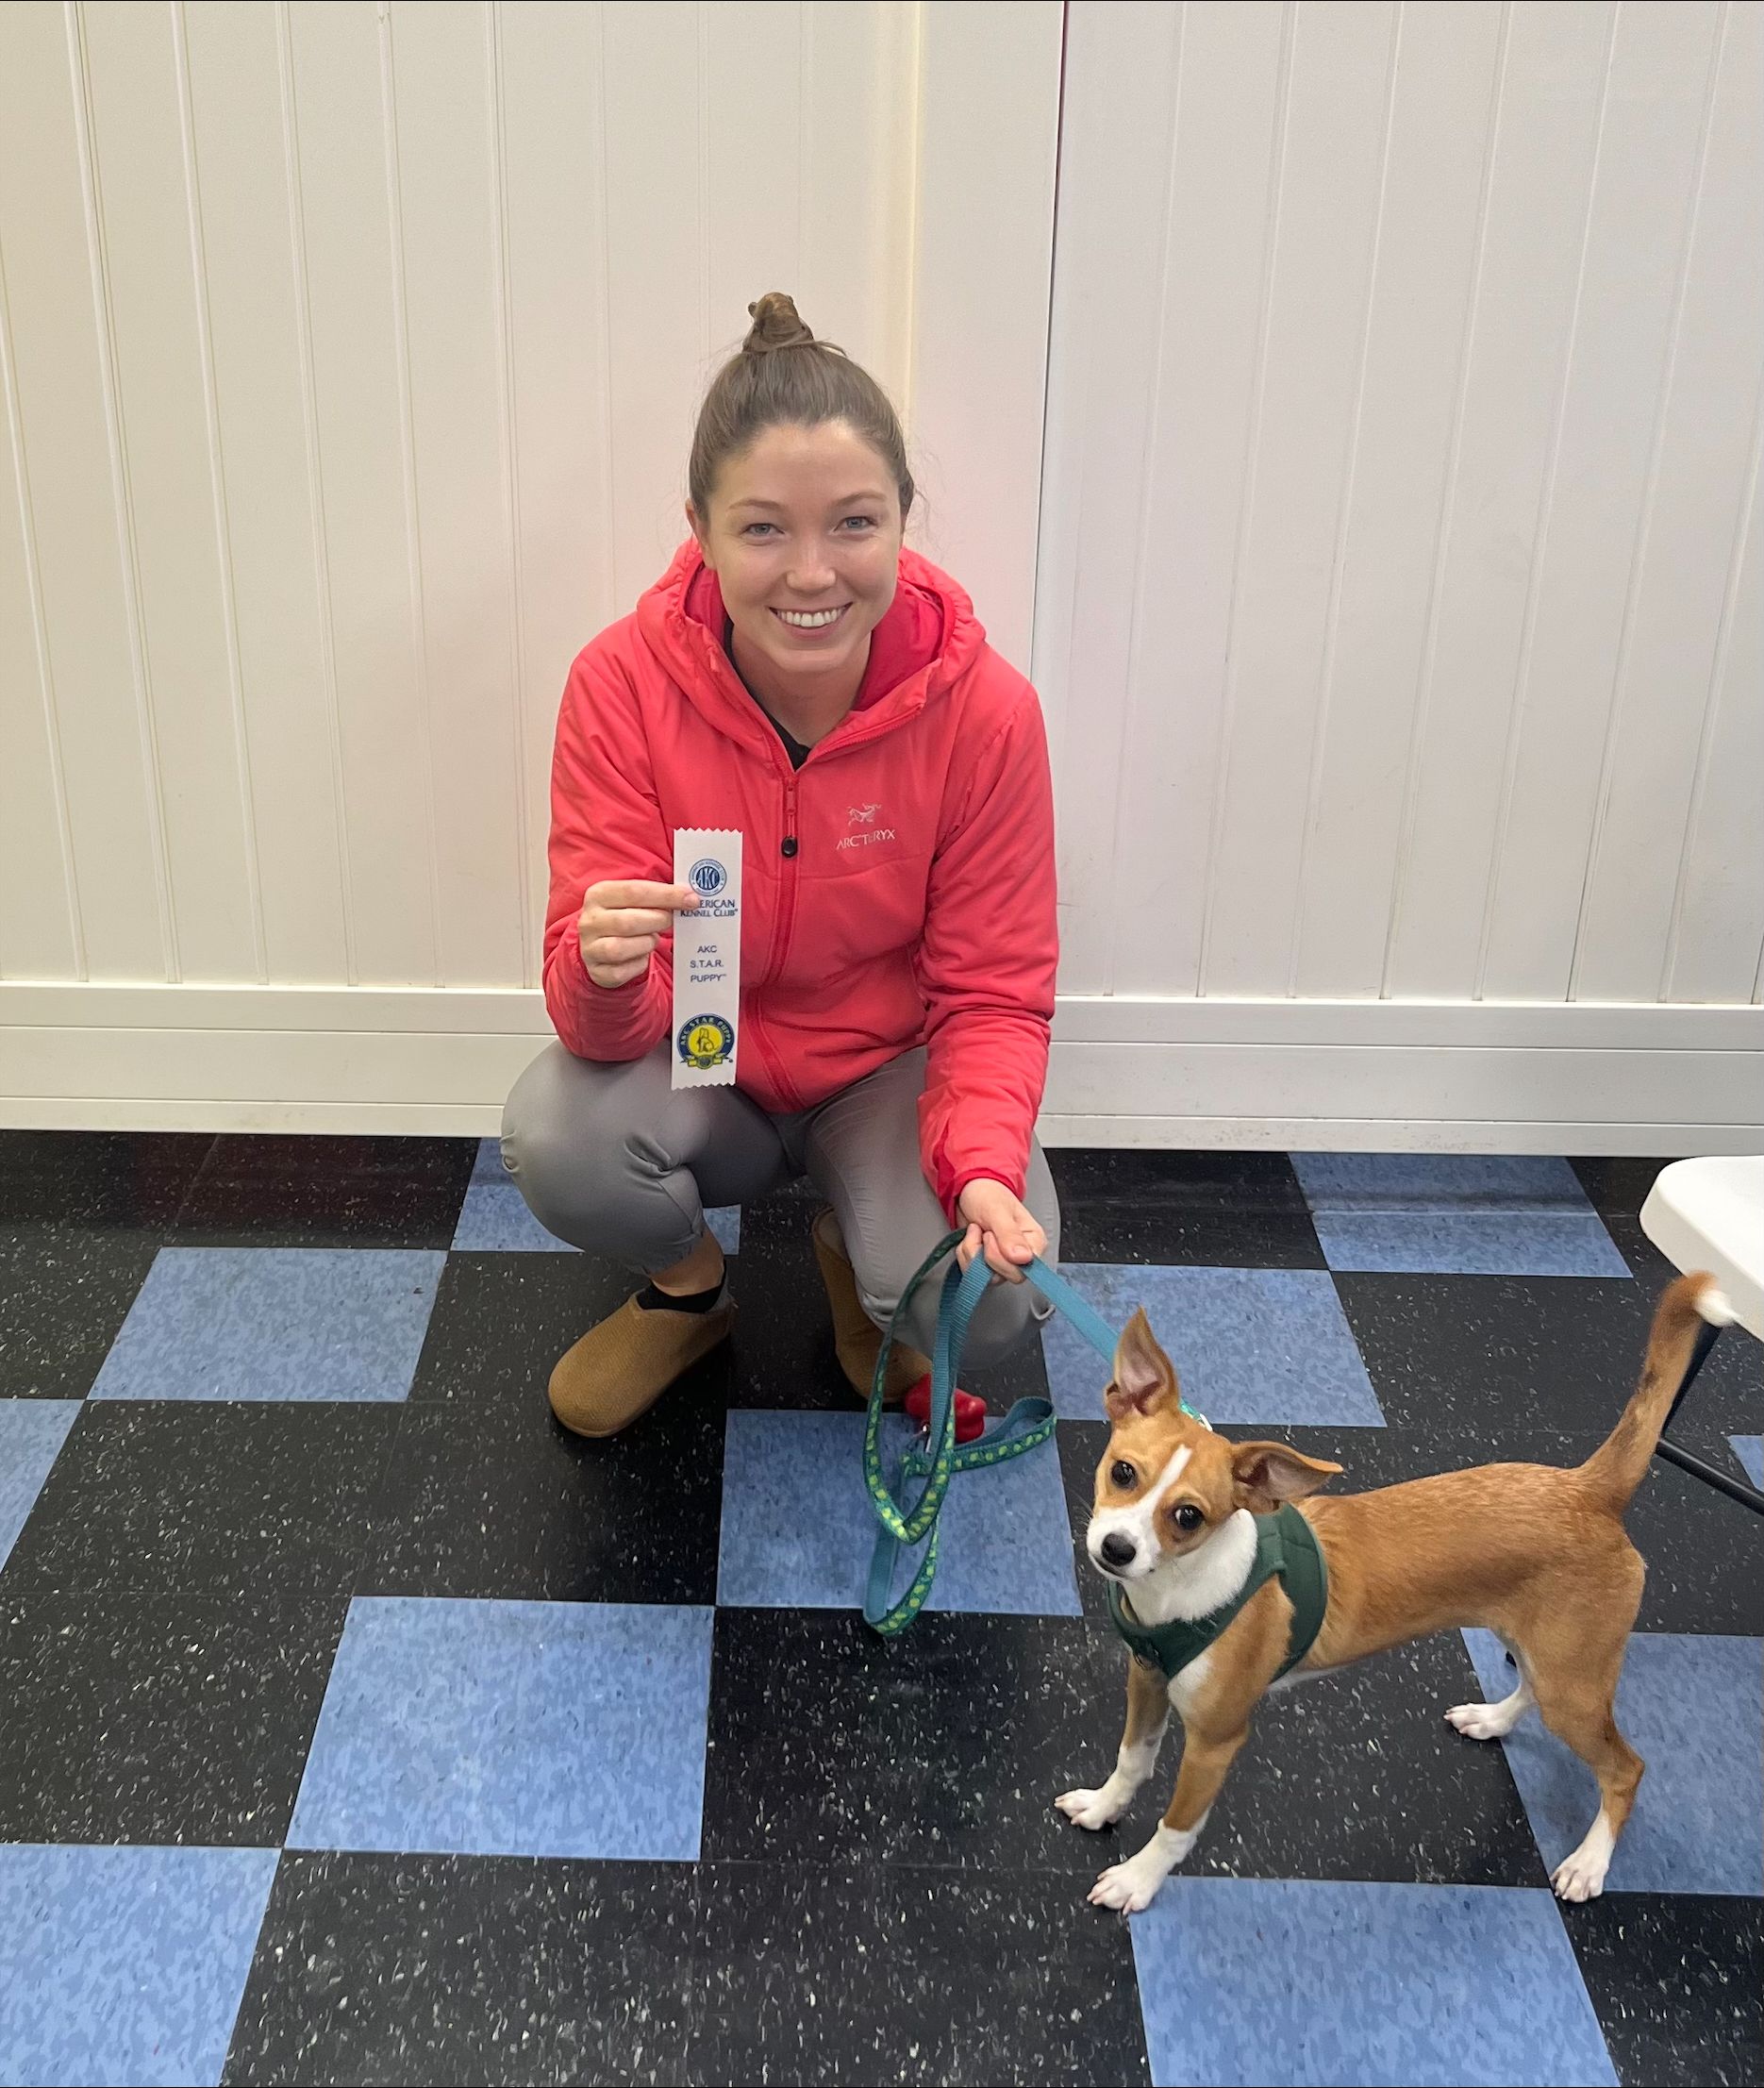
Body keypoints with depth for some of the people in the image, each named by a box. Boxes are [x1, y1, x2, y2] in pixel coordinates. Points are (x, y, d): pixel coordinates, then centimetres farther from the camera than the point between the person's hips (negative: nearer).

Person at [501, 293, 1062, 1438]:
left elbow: (993, 996, -12)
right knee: (558, 1139, -31)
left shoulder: (986, 710, -20)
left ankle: (858, 1258, 13)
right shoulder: (623, 683, -20)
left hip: (889, 1071, 0)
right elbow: (605, 1023, -19)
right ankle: (690, 1287, 7)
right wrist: (605, 973, -45)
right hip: (702, 1073, 1)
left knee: (991, 1303, -27)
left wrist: (984, 1166, -32)